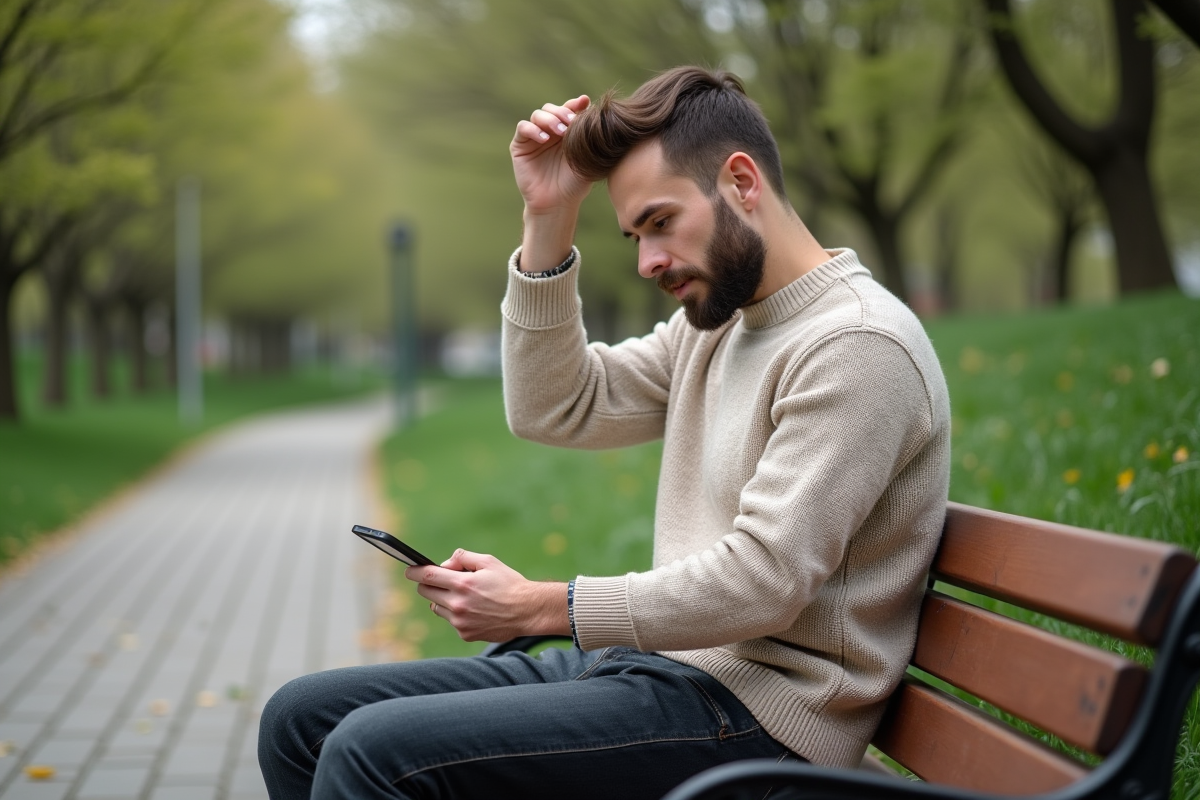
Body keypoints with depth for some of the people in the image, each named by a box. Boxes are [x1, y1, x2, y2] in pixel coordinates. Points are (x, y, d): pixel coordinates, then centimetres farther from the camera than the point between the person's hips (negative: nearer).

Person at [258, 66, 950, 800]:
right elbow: (556, 409, 12)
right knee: (303, 717, 5)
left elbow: (761, 581, -21)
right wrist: (548, 219, 4)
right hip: (660, 661, 9)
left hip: (756, 714, -9)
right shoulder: (714, 321, 15)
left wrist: (544, 607, -15)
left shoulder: (860, 344, -15)